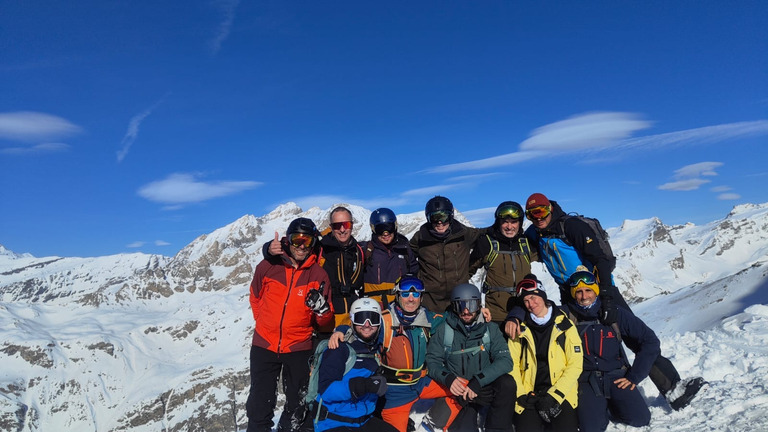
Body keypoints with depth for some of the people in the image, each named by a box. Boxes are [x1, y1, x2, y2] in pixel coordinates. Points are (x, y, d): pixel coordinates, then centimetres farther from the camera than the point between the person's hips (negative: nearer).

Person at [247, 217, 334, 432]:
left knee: (297, 404, 18)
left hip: (299, 349, 0)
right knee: (260, 403, 12)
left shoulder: (319, 275, -7)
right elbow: (255, 297, 13)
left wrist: (322, 308, -26)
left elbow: (326, 321, -6)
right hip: (264, 345, 0)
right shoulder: (268, 266, -7)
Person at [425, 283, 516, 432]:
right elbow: (432, 361, -2)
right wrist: (448, 378, -23)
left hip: (484, 388, 1)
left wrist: (478, 381, -23)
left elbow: (505, 360, -10)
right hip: (458, 391, -1)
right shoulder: (443, 331, -2)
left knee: (507, 383, -26)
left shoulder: (491, 329, 1)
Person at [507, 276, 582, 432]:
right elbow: (512, 363, 3)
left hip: (560, 392, 0)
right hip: (529, 394, 0)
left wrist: (555, 394, -10)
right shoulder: (520, 328, 3)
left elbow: (575, 364, -2)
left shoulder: (564, 325, 1)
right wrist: (521, 395, -8)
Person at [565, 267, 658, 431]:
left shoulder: (614, 313, -4)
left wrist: (634, 376, -3)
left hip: (616, 377, 2)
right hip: (586, 380, -2)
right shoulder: (566, 315, -7)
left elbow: (650, 341, 0)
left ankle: (612, 406, 16)